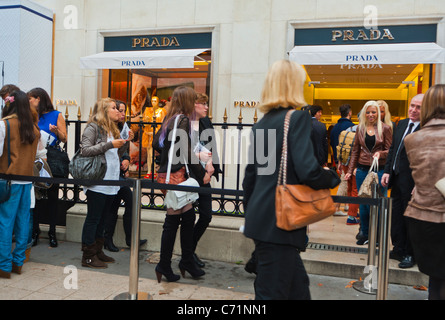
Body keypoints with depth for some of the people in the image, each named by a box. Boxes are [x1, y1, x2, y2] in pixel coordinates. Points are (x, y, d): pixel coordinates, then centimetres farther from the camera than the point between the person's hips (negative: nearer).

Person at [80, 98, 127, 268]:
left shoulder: (113, 129, 19)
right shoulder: (93, 127, -6)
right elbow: (85, 150, -17)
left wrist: (124, 142, 8)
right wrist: (110, 144, -20)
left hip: (111, 182, 8)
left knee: (101, 218, 14)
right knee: (93, 218, -2)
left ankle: (97, 251, 24)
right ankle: (88, 256, 7)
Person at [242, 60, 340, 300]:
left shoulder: (261, 123, 11)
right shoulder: (298, 117, -11)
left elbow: (250, 177, 15)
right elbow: (308, 171, -21)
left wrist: (250, 214, 25)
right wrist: (332, 178, 0)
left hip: (261, 219, 8)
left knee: (298, 286, 19)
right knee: (272, 291, 5)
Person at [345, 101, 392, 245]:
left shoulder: (385, 128, 0)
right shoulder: (360, 128, 9)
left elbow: (391, 150, 1)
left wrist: (380, 153, -21)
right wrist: (350, 171, 7)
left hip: (379, 170, -3)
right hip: (362, 169, 3)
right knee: (363, 202, 8)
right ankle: (364, 233, 21)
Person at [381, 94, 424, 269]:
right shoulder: (401, 124, 9)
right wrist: (387, 171, 7)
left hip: (412, 182, -7)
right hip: (396, 178, 7)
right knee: (396, 216, 16)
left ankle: (409, 254, 22)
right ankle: (398, 249, 31)